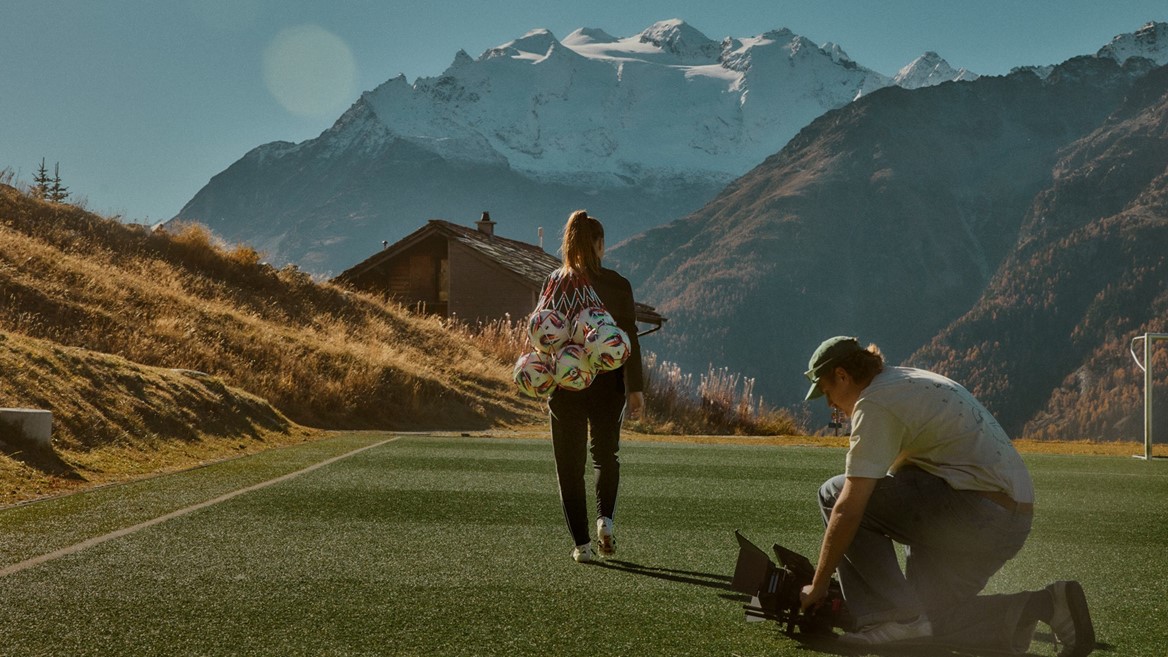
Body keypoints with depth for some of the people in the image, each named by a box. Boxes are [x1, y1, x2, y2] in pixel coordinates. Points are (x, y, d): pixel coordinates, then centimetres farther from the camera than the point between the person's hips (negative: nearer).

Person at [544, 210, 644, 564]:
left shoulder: (554, 283, -3)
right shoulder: (617, 285, -6)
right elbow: (629, 338, -6)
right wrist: (636, 388, -3)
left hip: (563, 384, 0)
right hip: (607, 383, 0)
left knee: (570, 464, 8)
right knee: (606, 455, 21)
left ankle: (581, 543, 5)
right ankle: (606, 518, 1)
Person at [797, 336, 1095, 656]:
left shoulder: (874, 403, -8)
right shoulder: (909, 381, 22)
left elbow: (849, 510, -13)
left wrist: (819, 584, -3)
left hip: (977, 512, -10)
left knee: (835, 493, -5)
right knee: (924, 618, 16)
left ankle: (891, 617, -10)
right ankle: (1045, 606, 6)